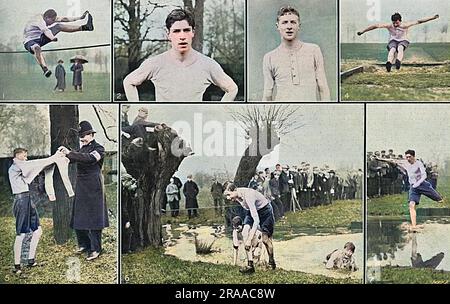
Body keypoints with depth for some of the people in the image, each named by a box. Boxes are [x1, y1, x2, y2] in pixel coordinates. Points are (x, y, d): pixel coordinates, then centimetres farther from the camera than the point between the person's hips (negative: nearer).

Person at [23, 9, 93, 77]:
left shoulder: (48, 19, -2)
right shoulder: (39, 20, -28)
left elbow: (64, 19, 1)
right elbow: (45, 30, -46)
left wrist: (80, 18, 2)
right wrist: (52, 38, -62)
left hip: (39, 38, 8)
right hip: (29, 41, -8)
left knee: (59, 26, 1)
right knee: (37, 48, -45)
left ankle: (84, 27, -1)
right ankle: (45, 69, -64)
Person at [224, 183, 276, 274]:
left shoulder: (248, 196, -40)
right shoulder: (236, 196, -16)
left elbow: (256, 220, -42)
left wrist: (249, 240, -43)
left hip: (265, 210, -6)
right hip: (252, 211, 7)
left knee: (265, 239, -2)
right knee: (245, 233, -15)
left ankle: (271, 261, 28)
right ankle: (250, 265, -16)